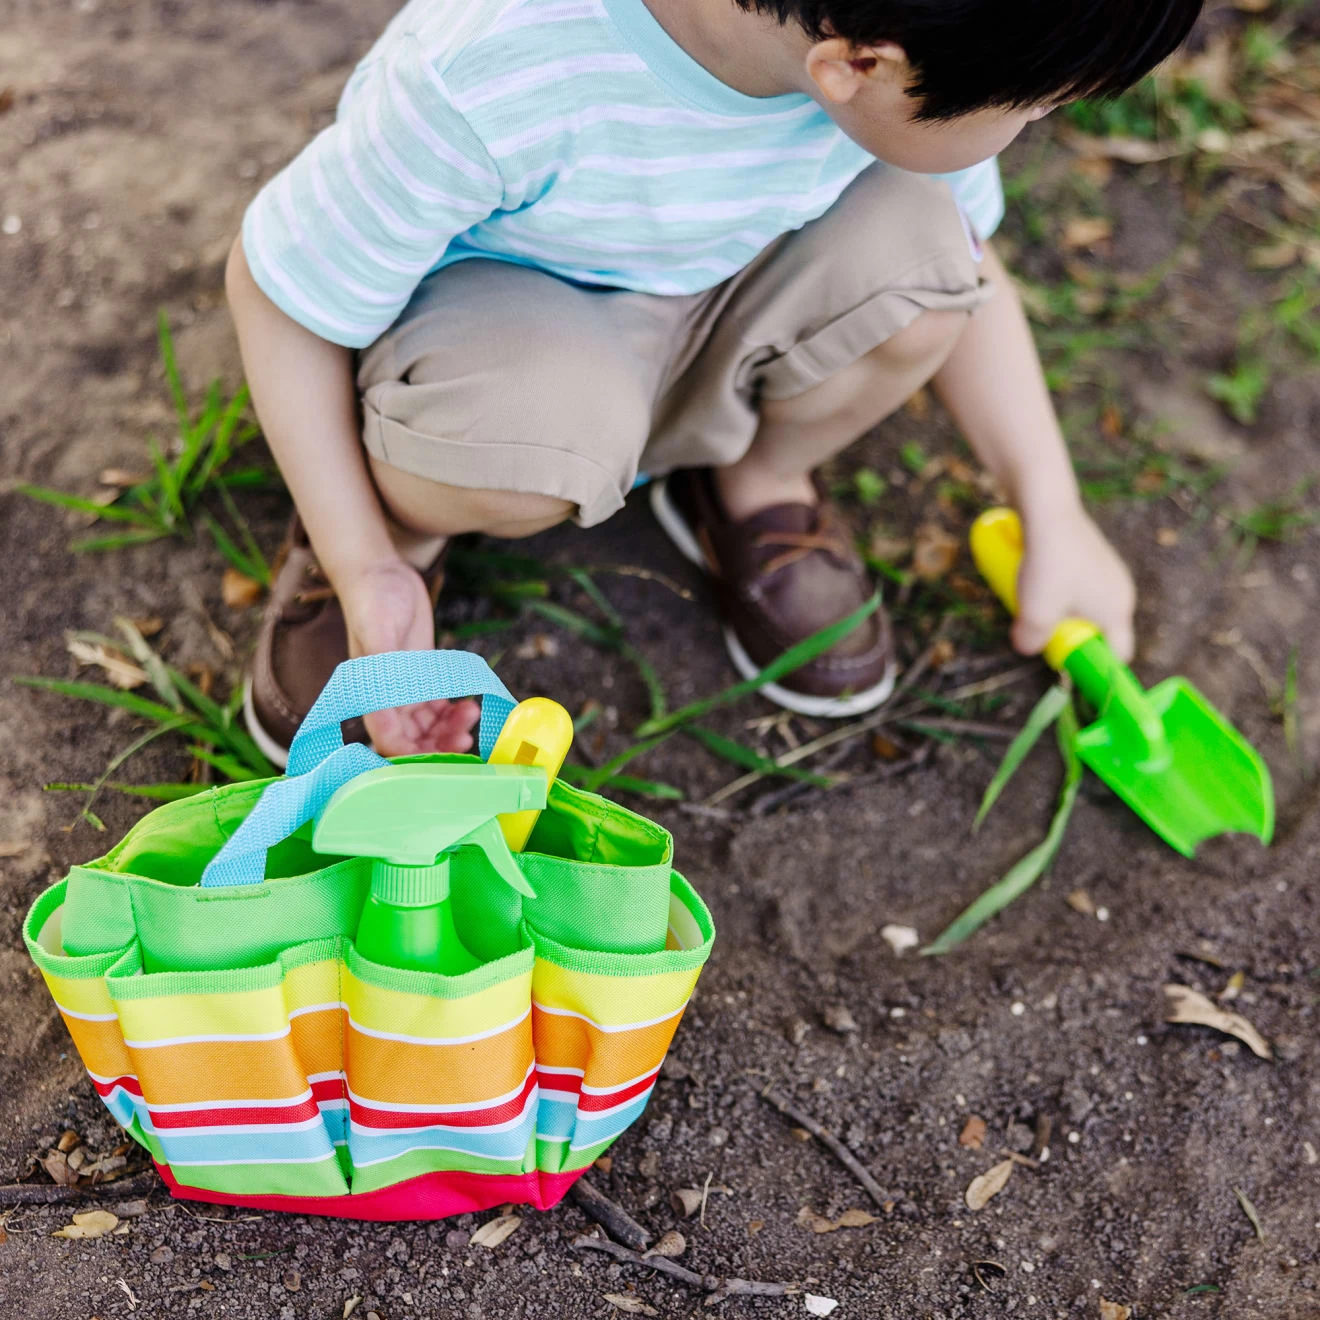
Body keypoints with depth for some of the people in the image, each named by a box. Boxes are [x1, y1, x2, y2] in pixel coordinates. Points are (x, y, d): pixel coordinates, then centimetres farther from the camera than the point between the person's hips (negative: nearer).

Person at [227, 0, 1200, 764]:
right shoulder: (486, 83, -38)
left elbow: (957, 266, -1)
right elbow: (274, 285, -22)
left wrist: (1054, 519, 0)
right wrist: (364, 570, -22)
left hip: (706, 297, 4)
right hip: (485, 304, -4)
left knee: (908, 248, -27)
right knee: (540, 432, -40)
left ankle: (758, 489, 4)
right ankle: (405, 528, -3)